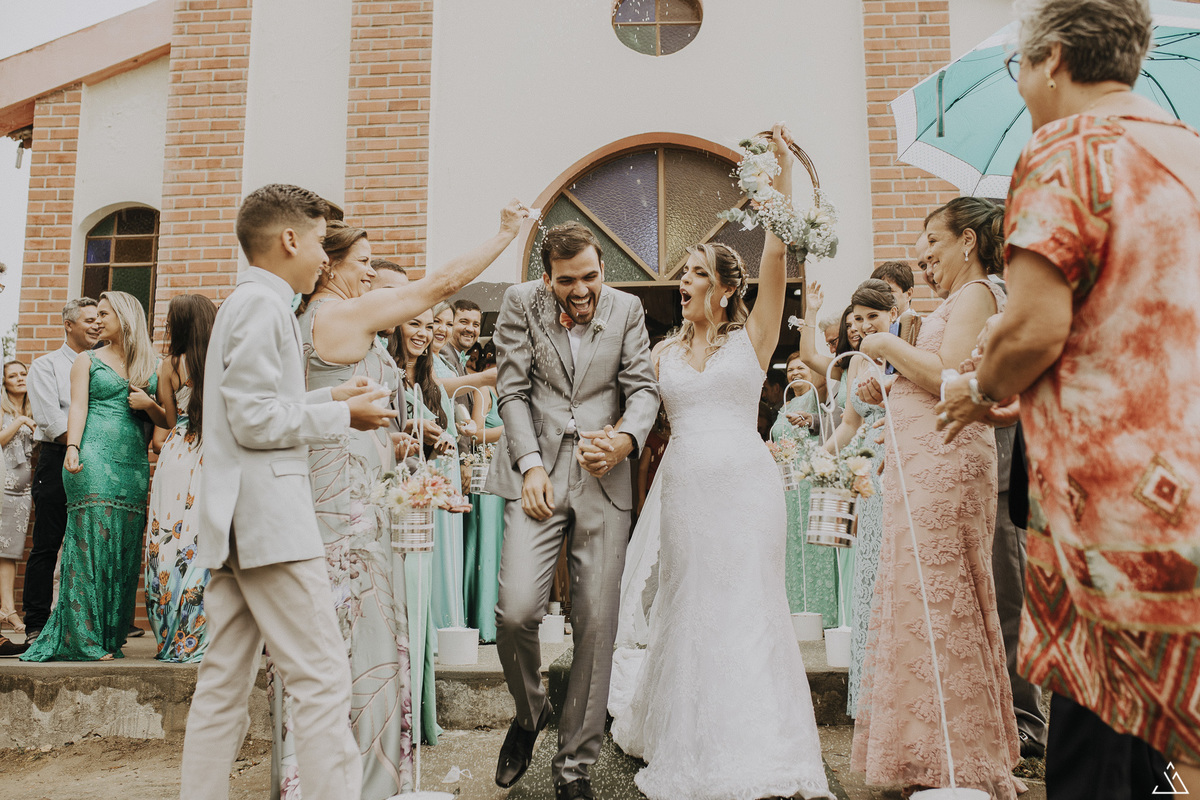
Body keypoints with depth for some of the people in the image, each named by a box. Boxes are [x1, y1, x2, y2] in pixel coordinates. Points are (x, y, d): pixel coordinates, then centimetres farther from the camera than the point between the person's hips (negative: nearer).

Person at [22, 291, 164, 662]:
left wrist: (149, 404, -3)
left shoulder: (151, 367, 18)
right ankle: (85, 638, -7)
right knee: (93, 540, -11)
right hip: (94, 457, -2)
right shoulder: (87, 361, 14)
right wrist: (72, 448, -16)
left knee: (124, 548, -1)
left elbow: (167, 420, 18)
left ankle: (110, 638, 5)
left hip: (135, 463, 2)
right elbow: (78, 407, 0)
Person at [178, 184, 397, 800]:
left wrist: (325, 399, 13)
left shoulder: (245, 302, 22)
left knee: (225, 683, 12)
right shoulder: (264, 302, -10)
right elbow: (256, 420, -17)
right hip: (270, 517, -10)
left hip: (235, 522, 10)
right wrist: (343, 416, -7)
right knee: (321, 678, -7)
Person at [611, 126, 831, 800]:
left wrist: (784, 173, -12)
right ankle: (691, 744, 25)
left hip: (745, 480, -3)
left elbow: (777, 254, -7)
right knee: (689, 608, 8)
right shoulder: (666, 352, 14)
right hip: (685, 485, 3)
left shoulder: (753, 337, 4)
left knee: (747, 605, -2)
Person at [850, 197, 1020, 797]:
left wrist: (892, 348, -7)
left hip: (944, 463, -10)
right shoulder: (960, 300, 22)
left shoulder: (977, 293, -6)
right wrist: (885, 391, 12)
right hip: (923, 465, 10)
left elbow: (950, 377, -20)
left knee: (936, 603, -5)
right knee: (927, 603, 12)